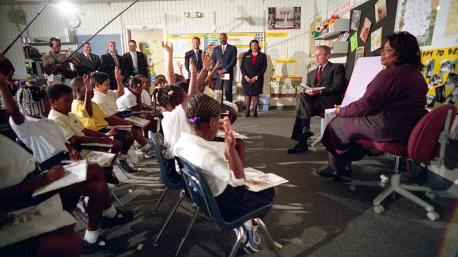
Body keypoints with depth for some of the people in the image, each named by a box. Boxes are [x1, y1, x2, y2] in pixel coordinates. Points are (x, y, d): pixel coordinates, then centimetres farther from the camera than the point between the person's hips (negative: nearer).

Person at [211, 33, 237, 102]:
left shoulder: (232, 48, 6)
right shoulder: (216, 49, 15)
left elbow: (233, 61, -4)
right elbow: (213, 61, 8)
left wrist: (224, 70, -10)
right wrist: (219, 71, -7)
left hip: (228, 74, -2)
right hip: (218, 74, 2)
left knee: (228, 92, -3)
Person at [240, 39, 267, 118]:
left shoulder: (262, 55, 5)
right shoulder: (245, 55, 10)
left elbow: (264, 67, -1)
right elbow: (242, 66, 5)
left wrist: (256, 77, -10)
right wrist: (245, 76, -9)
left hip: (257, 79, -1)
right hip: (247, 79, 1)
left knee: (255, 95, 0)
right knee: (247, 95, 1)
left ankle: (255, 112, 5)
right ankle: (247, 111, 7)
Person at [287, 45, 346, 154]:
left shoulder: (337, 67, 11)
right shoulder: (311, 73, 29)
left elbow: (337, 87, -4)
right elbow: (307, 88, 21)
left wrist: (319, 91, -17)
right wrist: (307, 91, -5)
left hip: (329, 100, -5)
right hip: (313, 100, 5)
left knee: (301, 103, -31)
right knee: (301, 96, -29)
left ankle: (302, 142, -33)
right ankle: (305, 130, -33)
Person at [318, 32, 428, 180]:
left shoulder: (389, 74, -19)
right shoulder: (417, 74, 11)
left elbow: (365, 106, -18)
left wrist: (341, 111, -1)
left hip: (386, 129, -10)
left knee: (337, 124, 8)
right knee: (349, 120, 22)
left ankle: (336, 167, 26)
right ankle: (345, 165, 28)